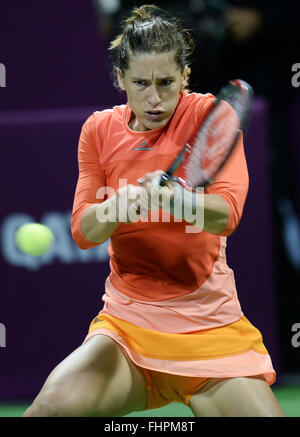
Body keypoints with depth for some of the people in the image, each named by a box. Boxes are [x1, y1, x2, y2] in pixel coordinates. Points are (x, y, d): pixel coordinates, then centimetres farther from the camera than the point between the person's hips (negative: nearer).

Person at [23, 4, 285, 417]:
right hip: (126, 326, 2)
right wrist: (123, 202, -24)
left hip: (210, 329, -1)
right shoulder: (100, 130, 5)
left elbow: (226, 213, -18)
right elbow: (83, 231, -2)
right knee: (54, 403, -22)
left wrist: (171, 198, -39)